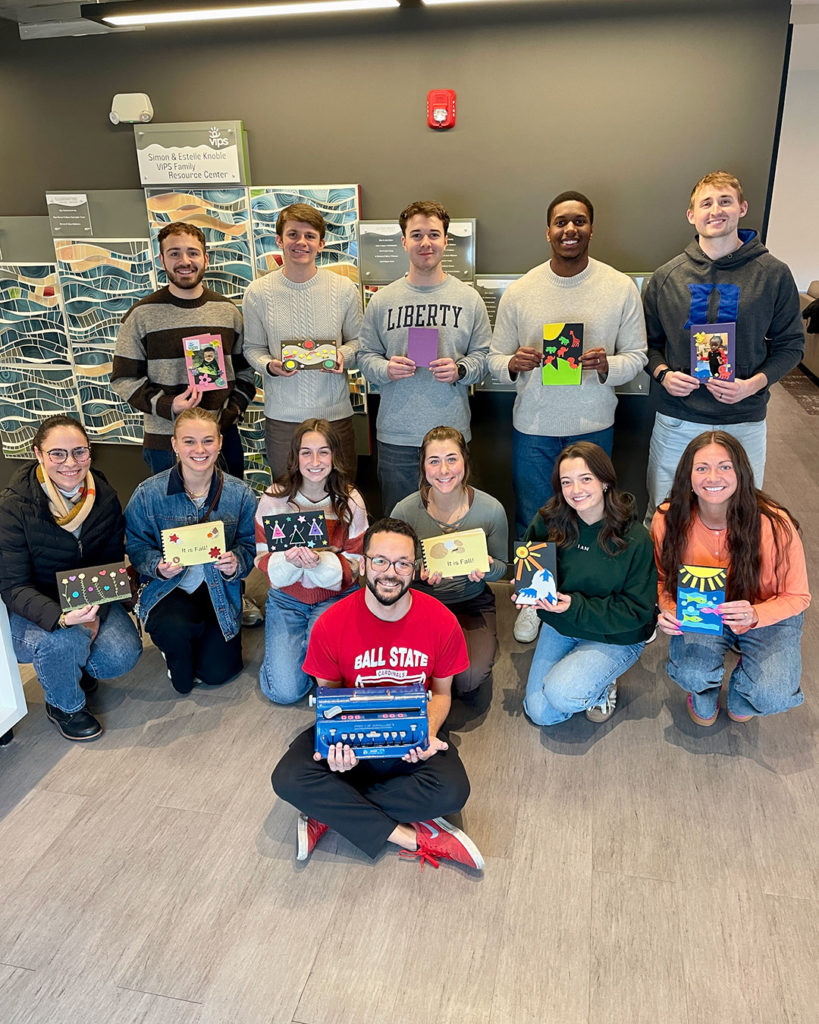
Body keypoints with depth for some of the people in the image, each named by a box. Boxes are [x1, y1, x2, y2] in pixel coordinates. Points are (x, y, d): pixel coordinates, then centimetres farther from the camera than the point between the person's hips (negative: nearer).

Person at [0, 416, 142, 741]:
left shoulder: (105, 497, -7)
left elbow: (112, 564, 0)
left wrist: (96, 612, -18)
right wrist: (62, 618, -39)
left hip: (91, 599, 4)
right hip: (31, 610, -3)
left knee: (123, 655, -20)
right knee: (65, 641, -35)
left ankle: (79, 666, 18)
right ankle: (64, 706, 0)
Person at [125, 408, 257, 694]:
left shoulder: (240, 494, -8)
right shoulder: (148, 493, -11)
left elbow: (249, 545, -2)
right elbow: (137, 547, -4)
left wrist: (236, 563, -24)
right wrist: (159, 566, -24)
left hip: (218, 588, 2)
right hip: (168, 587, -1)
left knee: (218, 672, -4)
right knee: (174, 628, -35)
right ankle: (180, 671, 5)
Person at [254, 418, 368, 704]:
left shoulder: (350, 501, -8)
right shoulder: (274, 498, -8)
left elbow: (352, 566, -6)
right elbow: (265, 561, -4)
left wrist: (320, 562, -27)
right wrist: (289, 561, -27)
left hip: (336, 596, 0)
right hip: (287, 597, 1)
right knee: (285, 690, -12)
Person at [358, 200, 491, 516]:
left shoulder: (468, 298, 5)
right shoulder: (382, 300, 5)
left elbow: (483, 356, 6)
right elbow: (366, 356, 7)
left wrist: (460, 370, -14)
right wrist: (386, 369, -14)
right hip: (396, 435, 1)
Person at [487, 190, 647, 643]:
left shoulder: (621, 288, -3)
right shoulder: (519, 291, -2)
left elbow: (637, 356, 0)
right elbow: (495, 359, 2)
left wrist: (606, 365, -22)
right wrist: (513, 363, -21)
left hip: (594, 427, 0)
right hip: (534, 426, 0)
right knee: (531, 521, 11)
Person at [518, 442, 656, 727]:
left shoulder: (634, 538, -21)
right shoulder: (548, 521, -11)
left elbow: (638, 610, -17)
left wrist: (576, 606, -28)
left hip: (615, 637, -4)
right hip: (560, 625, 4)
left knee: (561, 694, -26)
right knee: (540, 713, -2)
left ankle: (603, 686, 7)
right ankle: (578, 670, 25)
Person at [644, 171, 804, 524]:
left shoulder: (773, 274, -1)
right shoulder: (666, 276, 3)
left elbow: (790, 345, 4)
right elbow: (650, 342, 10)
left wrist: (754, 384, -14)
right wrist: (662, 373, -11)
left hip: (744, 422, 0)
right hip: (676, 421, 1)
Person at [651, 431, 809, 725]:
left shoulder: (773, 524, -25)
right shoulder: (667, 519, -18)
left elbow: (796, 596, -13)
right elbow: (662, 577, 1)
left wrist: (754, 616, -33)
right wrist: (667, 610, -22)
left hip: (768, 616, -1)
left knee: (772, 696, -25)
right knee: (691, 674, -29)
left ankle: (740, 695, 17)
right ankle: (704, 695, 13)